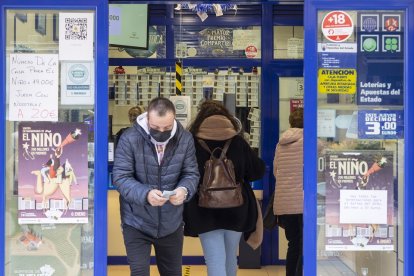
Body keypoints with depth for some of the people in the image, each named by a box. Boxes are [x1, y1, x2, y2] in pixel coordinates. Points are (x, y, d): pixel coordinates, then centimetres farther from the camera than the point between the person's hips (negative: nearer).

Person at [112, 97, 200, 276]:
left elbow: (191, 173, -3)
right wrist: (145, 194, -36)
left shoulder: (185, 139, -8)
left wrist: (184, 189, -27)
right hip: (136, 223, -3)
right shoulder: (129, 139, -17)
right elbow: (121, 177, -18)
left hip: (171, 223, 3)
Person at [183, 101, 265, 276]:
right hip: (235, 209, 3)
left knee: (215, 261, 0)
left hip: (205, 211, -2)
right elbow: (258, 170, 4)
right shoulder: (238, 141, -3)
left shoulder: (191, 143, -8)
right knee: (230, 257, 22)